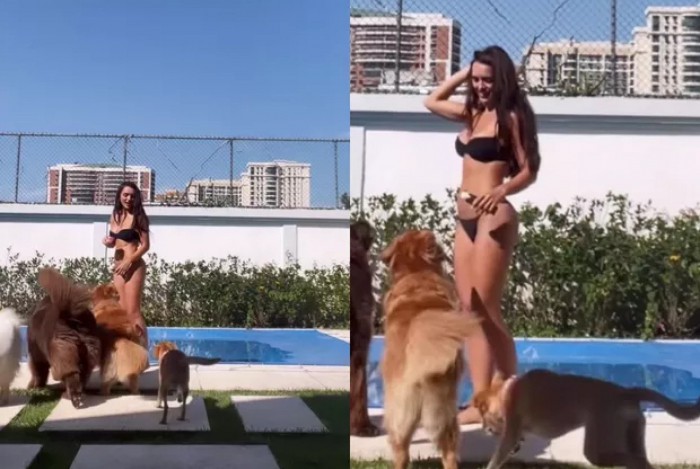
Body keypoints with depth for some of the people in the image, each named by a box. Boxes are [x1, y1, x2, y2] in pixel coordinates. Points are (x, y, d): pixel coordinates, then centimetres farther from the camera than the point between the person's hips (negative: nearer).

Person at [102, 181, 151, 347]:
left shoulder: (138, 217, -6)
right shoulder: (115, 216, 13)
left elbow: (145, 245, -9)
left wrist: (129, 262, -17)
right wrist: (107, 242, -2)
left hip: (134, 266, -7)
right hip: (118, 267, 7)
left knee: (133, 311, -10)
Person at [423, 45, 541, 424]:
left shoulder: (510, 116, -5)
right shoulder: (472, 113, 16)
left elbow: (529, 170, -8)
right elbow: (431, 102, 29)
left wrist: (502, 191, -26)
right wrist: (462, 73, 19)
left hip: (493, 218, -8)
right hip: (465, 219, 8)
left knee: (487, 312, -6)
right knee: (469, 312, 5)